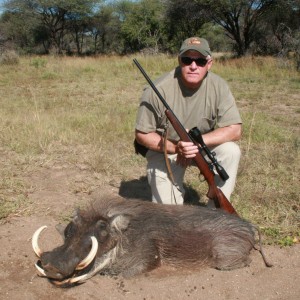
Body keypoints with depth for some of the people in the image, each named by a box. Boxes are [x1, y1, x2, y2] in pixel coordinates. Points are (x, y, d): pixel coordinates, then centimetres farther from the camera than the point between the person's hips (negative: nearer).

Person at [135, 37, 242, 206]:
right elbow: (142, 135, -16)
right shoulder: (159, 90, -25)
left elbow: (235, 130, -19)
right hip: (165, 150, -2)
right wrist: (175, 148, -30)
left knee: (231, 151, -26)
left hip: (205, 146, 3)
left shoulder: (219, 86, -18)